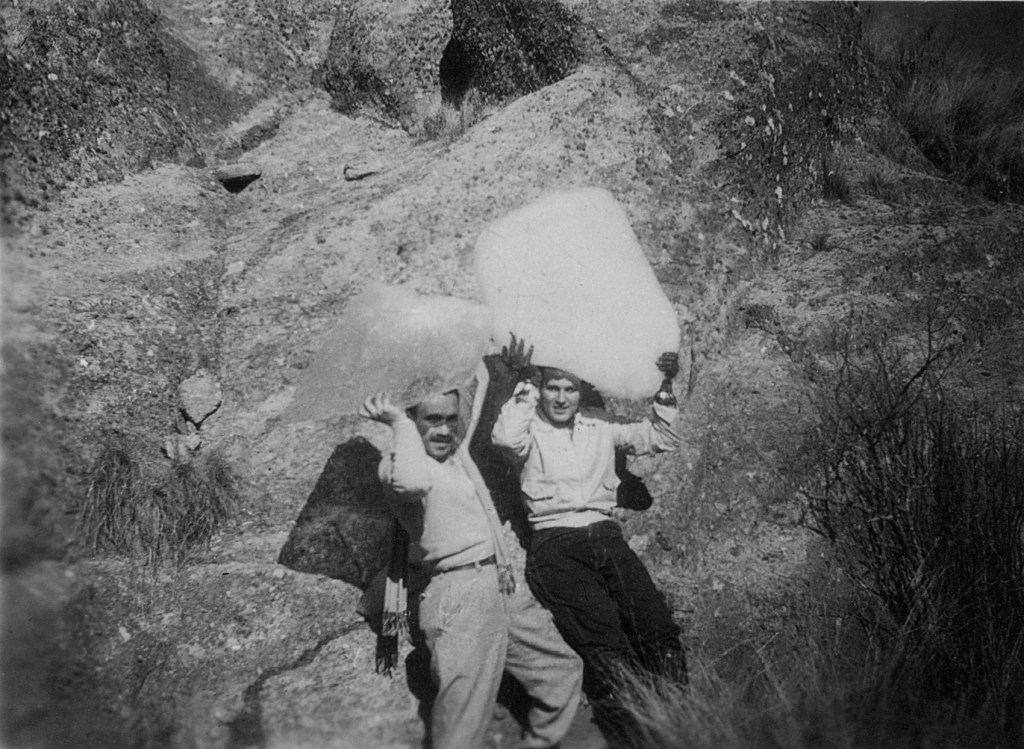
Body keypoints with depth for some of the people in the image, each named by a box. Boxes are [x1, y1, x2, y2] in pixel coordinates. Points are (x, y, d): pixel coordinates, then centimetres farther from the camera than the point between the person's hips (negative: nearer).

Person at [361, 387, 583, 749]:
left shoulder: (458, 452, 17)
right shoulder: (397, 462, -10)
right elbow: (412, 482, -33)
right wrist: (400, 423, -22)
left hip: (501, 587, 9)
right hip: (459, 594, -9)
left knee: (563, 670, 18)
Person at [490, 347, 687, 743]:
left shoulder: (600, 431, 23)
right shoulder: (530, 432, 10)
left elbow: (661, 439, 25)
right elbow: (506, 438, -14)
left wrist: (665, 389, 15)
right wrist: (524, 384, -5)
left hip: (606, 535, 4)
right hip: (554, 543, -4)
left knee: (660, 629, -17)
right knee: (605, 642, -25)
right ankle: (632, 732, -27)